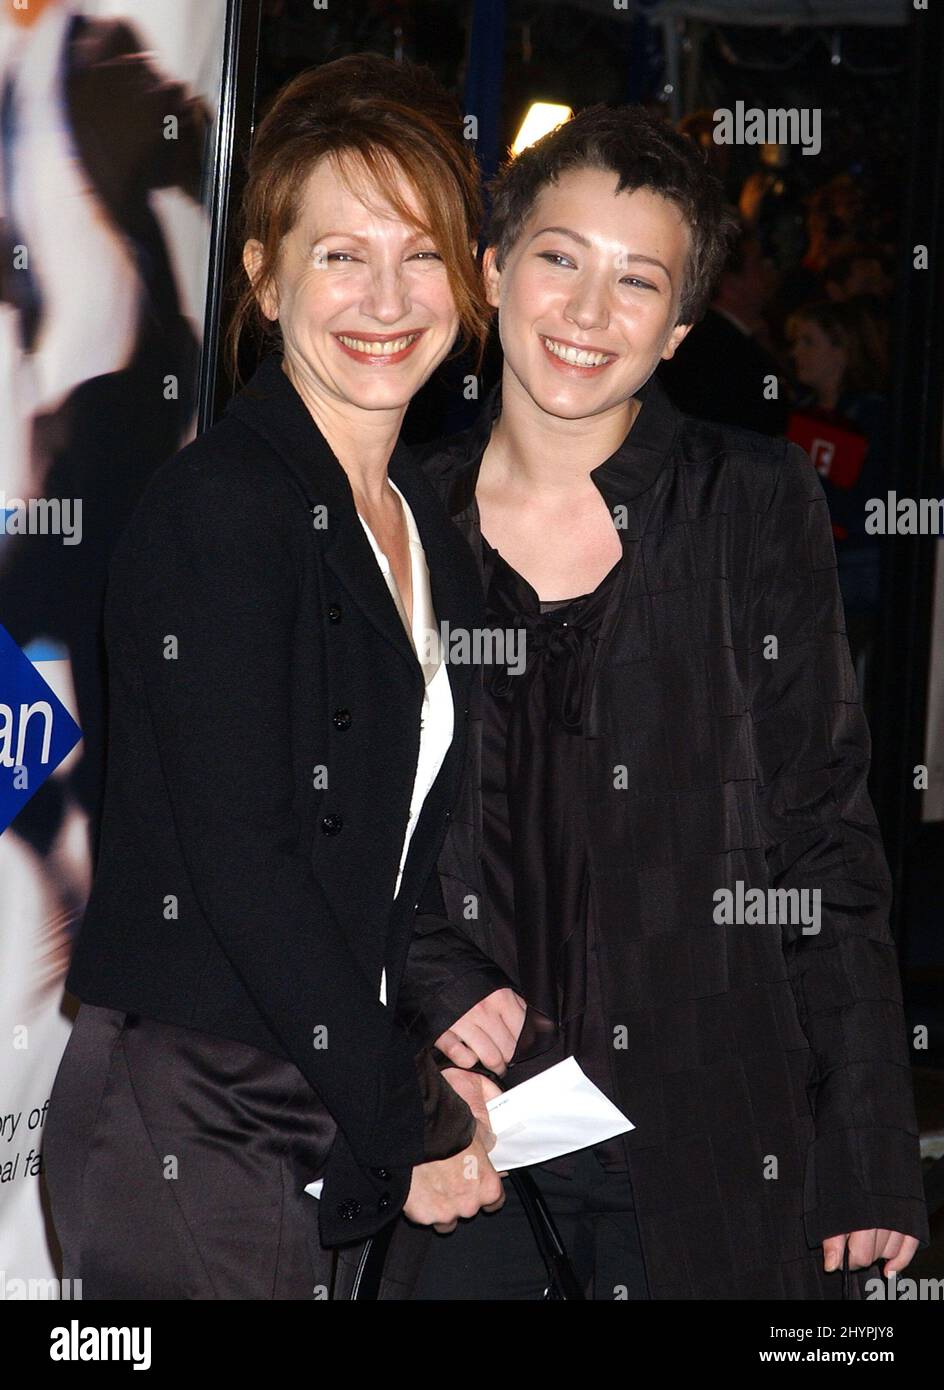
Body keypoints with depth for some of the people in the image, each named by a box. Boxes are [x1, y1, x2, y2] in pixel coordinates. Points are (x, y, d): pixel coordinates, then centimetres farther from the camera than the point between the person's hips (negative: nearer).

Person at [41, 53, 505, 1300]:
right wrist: (408, 1128, -13)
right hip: (184, 1130, -7)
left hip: (323, 1136, 8)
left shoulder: (423, 523, 11)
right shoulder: (219, 508, -14)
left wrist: (429, 1056, 2)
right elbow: (240, 861, -18)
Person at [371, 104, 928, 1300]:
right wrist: (434, 982, -7)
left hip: (704, 1131, -2)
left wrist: (868, 1158, -5)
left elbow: (824, 835, -2)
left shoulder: (754, 504, -2)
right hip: (459, 1113, 2)